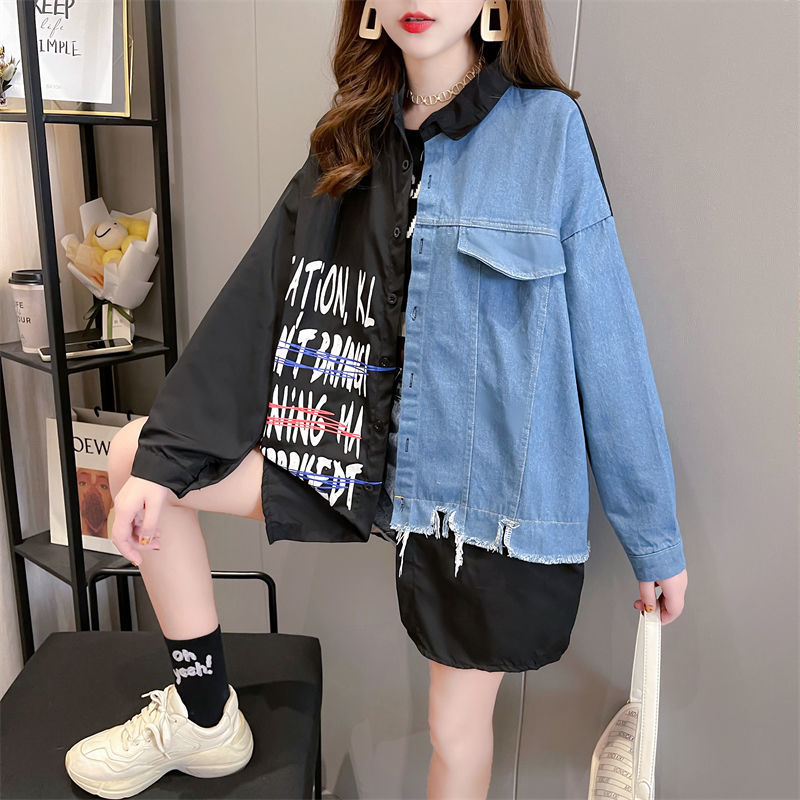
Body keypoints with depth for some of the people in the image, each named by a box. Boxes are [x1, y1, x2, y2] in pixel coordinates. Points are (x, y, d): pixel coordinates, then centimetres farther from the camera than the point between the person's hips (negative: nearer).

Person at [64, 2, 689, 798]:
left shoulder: (549, 130, -8)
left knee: (458, 729, 11)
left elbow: (607, 348, -9)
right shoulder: (351, 142, 7)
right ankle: (204, 719, 19)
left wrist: (655, 539, -4)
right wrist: (161, 456, -3)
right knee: (134, 454, 2)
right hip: (358, 448, 5)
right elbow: (259, 297, 1)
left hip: (486, 482, -4)